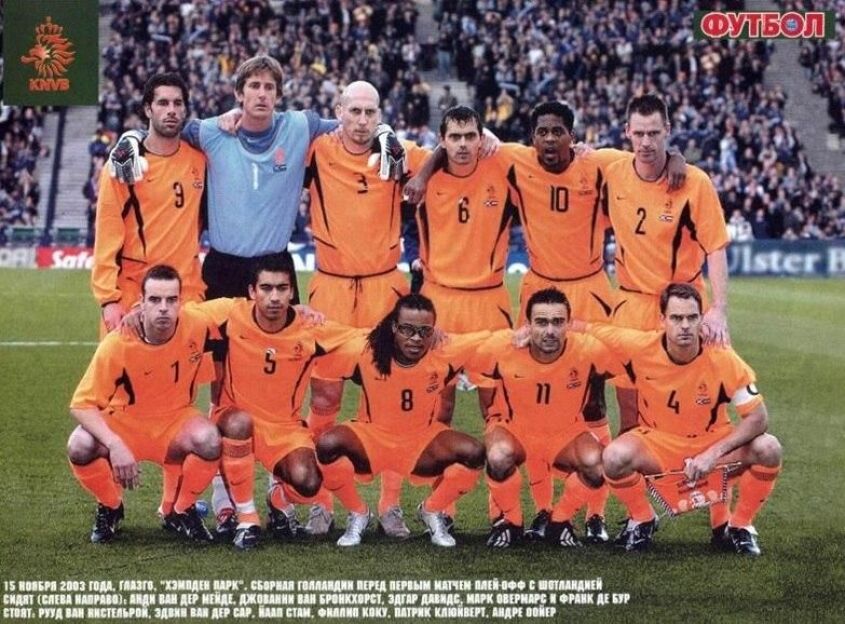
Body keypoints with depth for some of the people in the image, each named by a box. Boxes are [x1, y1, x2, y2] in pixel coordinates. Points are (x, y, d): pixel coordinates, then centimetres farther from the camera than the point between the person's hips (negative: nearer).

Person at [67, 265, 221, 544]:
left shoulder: (197, 328, -20)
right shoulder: (117, 344, -24)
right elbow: (82, 404, -21)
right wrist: (115, 445, -35)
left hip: (175, 422, 1)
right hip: (123, 423, -1)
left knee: (209, 441, -31)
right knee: (80, 447, -31)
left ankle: (179, 511, -1)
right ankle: (110, 508, 2)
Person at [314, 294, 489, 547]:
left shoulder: (445, 354, -20)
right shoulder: (366, 353, -22)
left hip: (422, 443, 1)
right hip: (372, 439, -1)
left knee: (473, 453, -24)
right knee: (327, 445, -31)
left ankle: (432, 511, 7)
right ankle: (358, 514, -1)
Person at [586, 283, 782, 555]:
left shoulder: (723, 359, -21)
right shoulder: (640, 347, -20)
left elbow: (758, 418, -19)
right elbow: (587, 330, -4)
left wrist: (713, 454, -29)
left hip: (711, 443, 0)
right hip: (656, 443, 0)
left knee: (768, 449, -26)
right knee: (615, 457, -32)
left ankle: (738, 527, -1)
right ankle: (642, 520, 1)